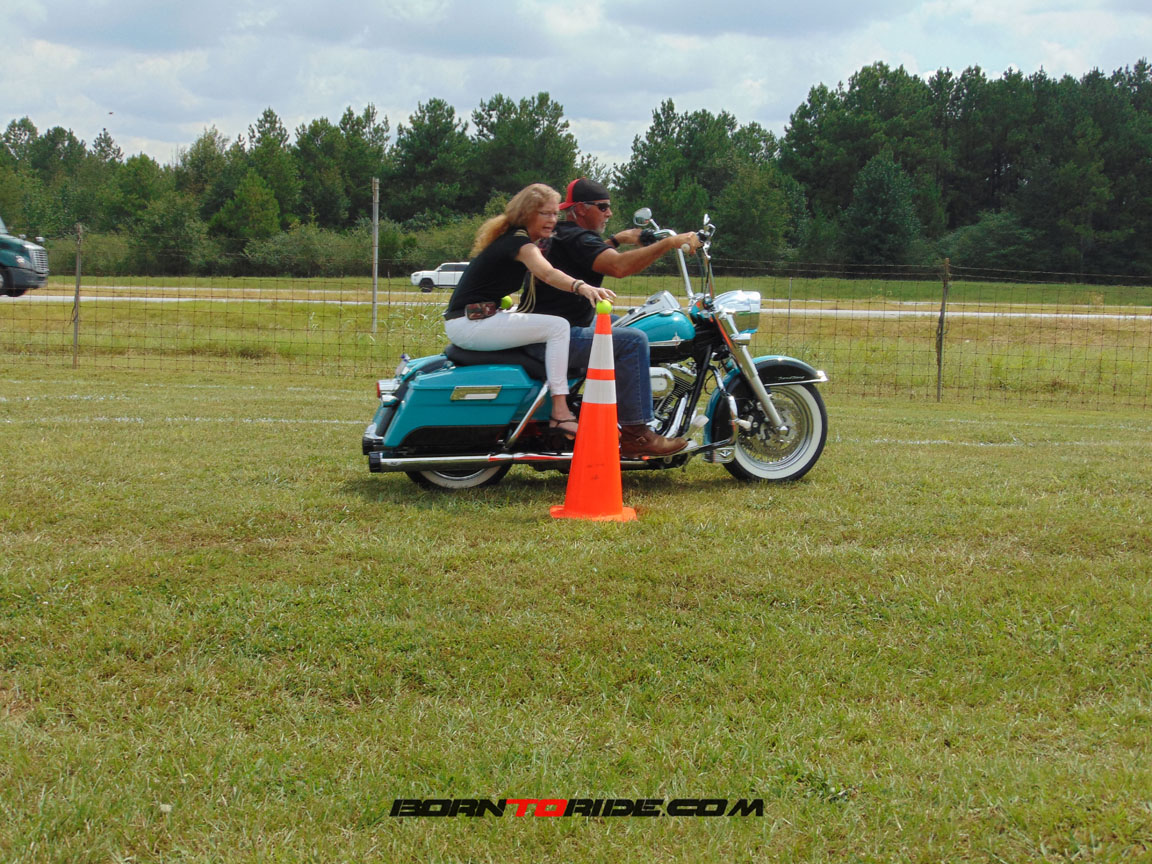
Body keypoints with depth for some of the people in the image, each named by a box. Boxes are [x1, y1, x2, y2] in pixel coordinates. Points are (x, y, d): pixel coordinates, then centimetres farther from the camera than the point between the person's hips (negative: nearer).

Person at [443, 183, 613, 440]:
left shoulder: (510, 237, 17)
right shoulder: (519, 241, -13)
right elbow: (547, 273, -33)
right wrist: (581, 287, -49)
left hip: (466, 321, 11)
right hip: (470, 323, -11)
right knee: (557, 326, -17)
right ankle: (560, 414, -22)